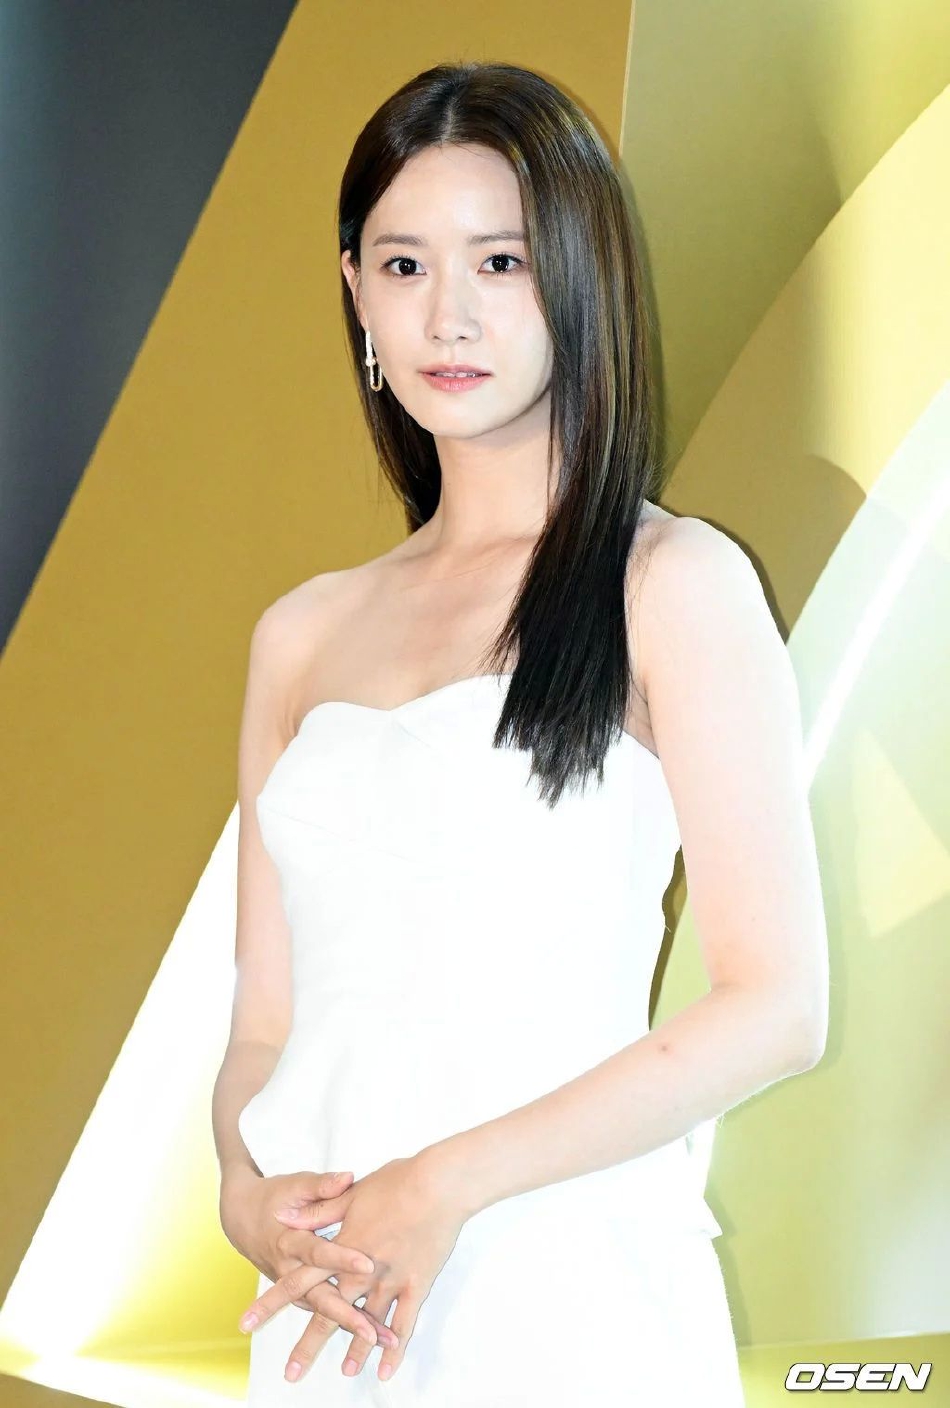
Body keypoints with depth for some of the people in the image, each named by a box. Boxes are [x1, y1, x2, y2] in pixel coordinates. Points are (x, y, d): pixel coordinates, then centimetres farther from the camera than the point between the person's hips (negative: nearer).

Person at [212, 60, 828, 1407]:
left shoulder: (674, 583, -4)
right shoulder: (303, 634, 11)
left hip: (565, 1295, -4)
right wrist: (251, 1194, -9)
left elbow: (778, 1005, -10)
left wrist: (451, 1183, -16)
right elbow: (264, 1021, 11)